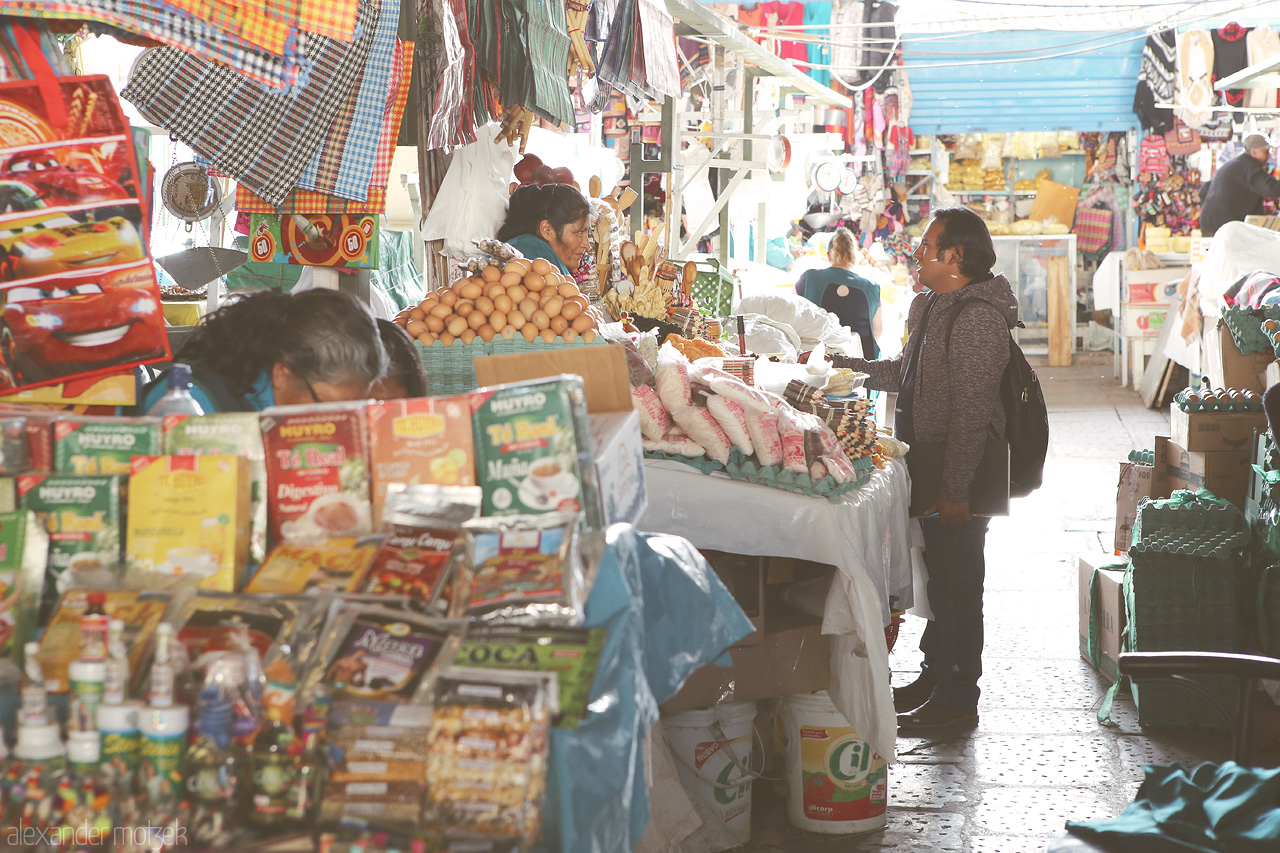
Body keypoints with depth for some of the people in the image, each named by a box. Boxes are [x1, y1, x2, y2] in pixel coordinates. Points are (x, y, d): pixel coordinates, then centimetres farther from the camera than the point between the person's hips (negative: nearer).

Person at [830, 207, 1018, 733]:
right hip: (929, 466, 10)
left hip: (960, 473, -10)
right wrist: (847, 366, 18)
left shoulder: (977, 317, -19)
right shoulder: (933, 306, 14)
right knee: (937, 575, 18)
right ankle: (935, 675, 30)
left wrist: (955, 489, -24)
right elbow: (907, 374, 26)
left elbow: (971, 410, -23)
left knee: (956, 583, -2)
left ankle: (957, 698, 7)